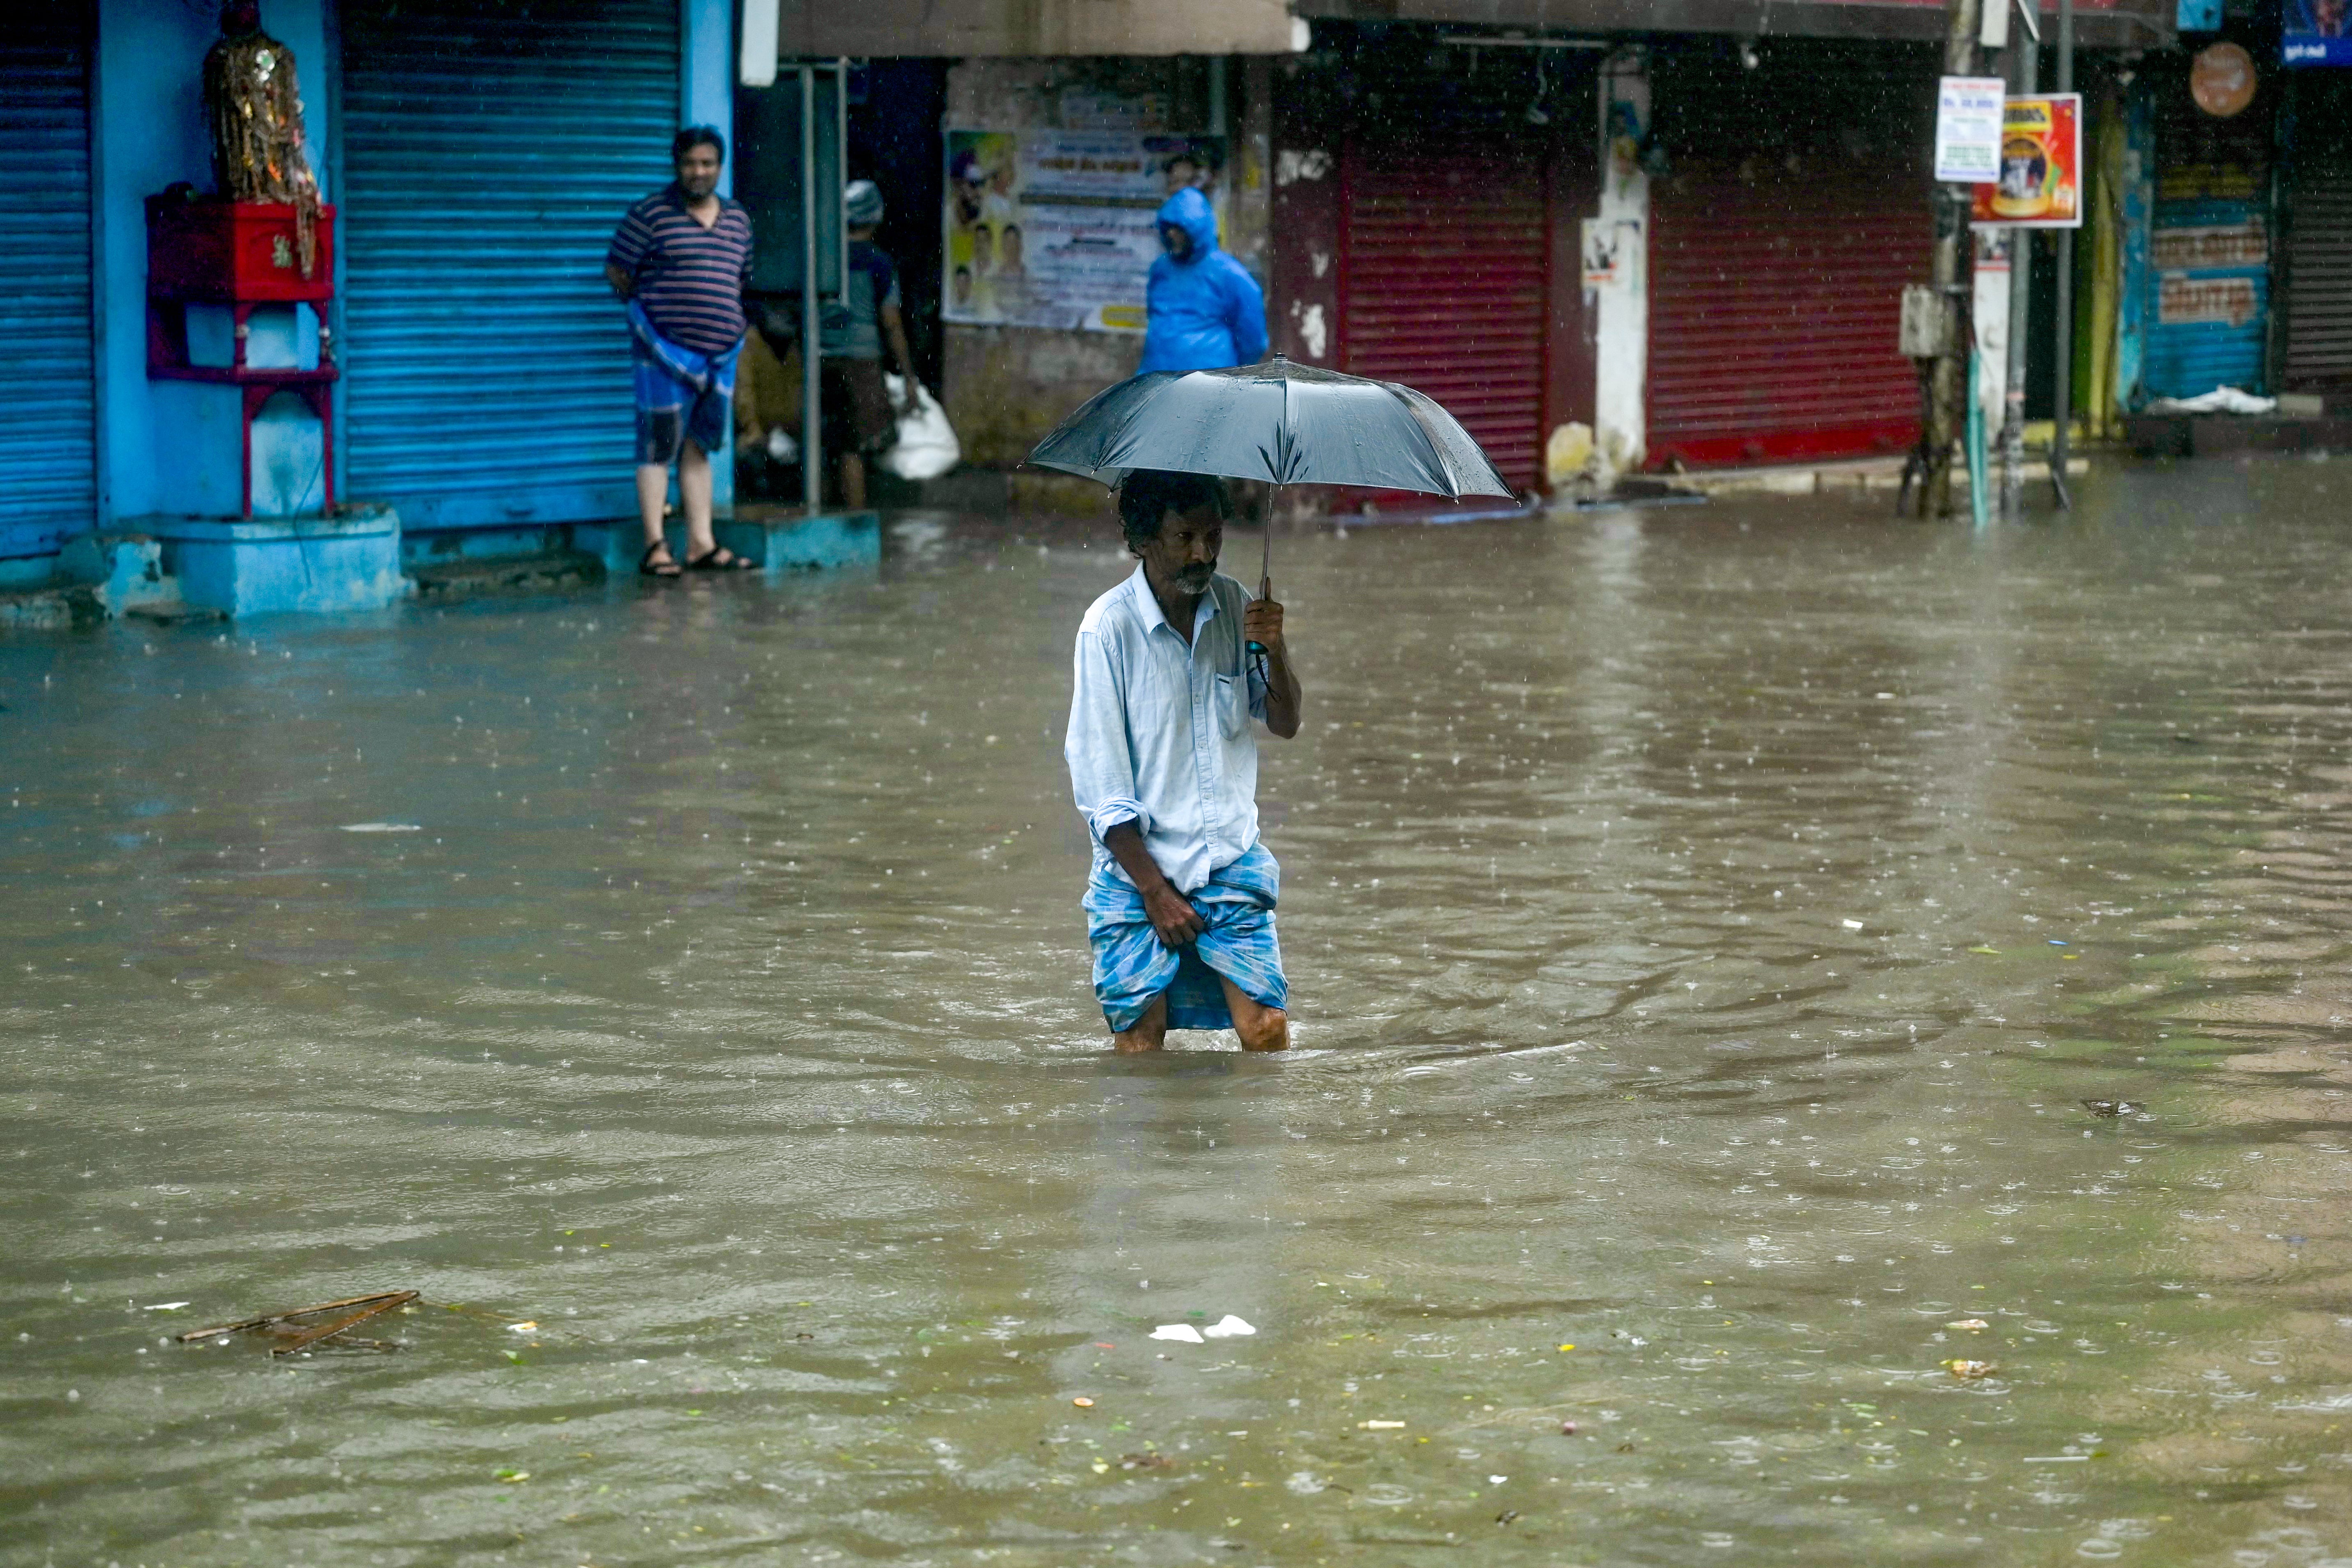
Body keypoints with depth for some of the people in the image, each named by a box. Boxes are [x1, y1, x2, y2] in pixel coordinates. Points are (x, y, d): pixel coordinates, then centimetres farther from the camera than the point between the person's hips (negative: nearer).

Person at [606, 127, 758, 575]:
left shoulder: (737, 220, 13)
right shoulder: (651, 214, -5)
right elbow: (617, 271, -3)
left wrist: (732, 322, 14)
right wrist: (649, 311, -1)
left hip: (720, 353, 6)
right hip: (666, 353, -6)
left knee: (699, 448, 11)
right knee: (658, 447, -5)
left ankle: (701, 545, 13)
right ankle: (655, 547, -4)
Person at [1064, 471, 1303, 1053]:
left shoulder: (1233, 605, 4)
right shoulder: (1110, 625, -10)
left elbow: (1285, 724, 10)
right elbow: (1099, 783, -10)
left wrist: (1274, 650, -10)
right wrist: (1154, 890, -12)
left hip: (1233, 861, 3)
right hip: (1139, 867, -3)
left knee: (1267, 1032, -9)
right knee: (1140, 1040, -3)